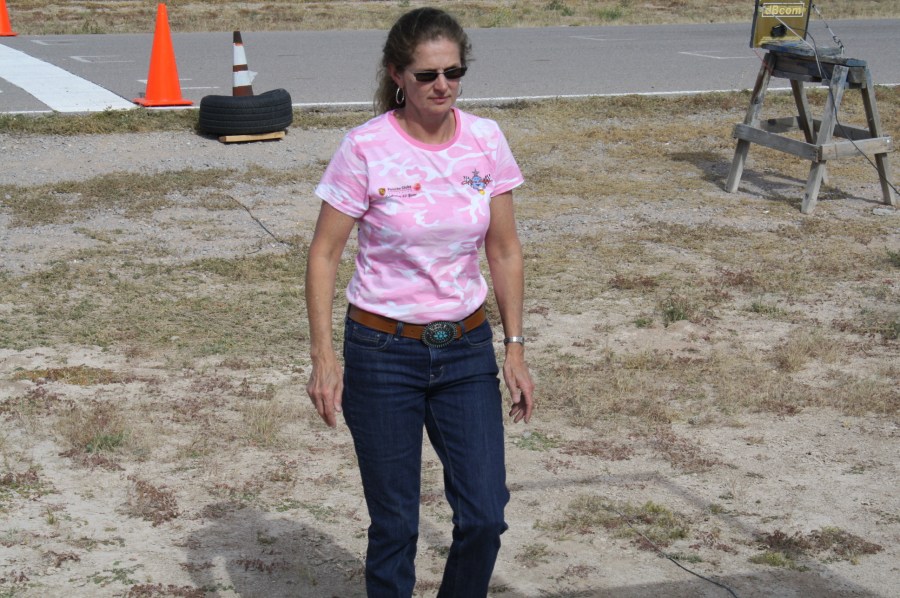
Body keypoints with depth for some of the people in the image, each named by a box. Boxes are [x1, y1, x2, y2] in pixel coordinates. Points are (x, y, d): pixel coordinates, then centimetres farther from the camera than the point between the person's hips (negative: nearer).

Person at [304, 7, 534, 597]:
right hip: (384, 352, -3)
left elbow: (505, 251, 6)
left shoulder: (485, 139, -2)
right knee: (395, 525, 5)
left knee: (485, 515, 0)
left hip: (467, 349, 3)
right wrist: (324, 356, -13)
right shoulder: (367, 148, -12)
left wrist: (515, 350, 4)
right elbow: (324, 254, -6)